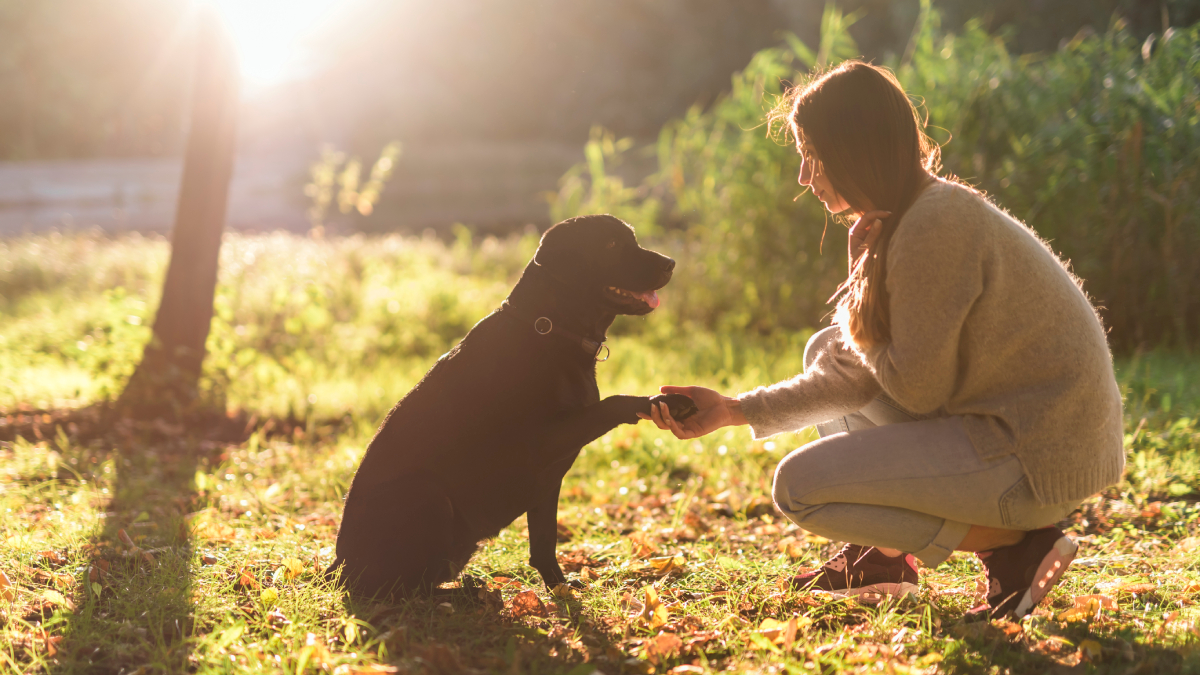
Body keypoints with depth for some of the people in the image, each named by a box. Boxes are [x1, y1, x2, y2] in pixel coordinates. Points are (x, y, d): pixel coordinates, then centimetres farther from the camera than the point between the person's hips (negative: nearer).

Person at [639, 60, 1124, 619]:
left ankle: (1018, 547, -7)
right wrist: (736, 410, 6)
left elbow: (915, 391, -17)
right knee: (827, 351, 18)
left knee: (801, 486, -10)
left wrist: (859, 288, -3)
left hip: (1047, 454, -10)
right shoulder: (902, 220, 10)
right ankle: (879, 558, 21)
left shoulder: (935, 225, -21)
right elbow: (863, 375, 9)